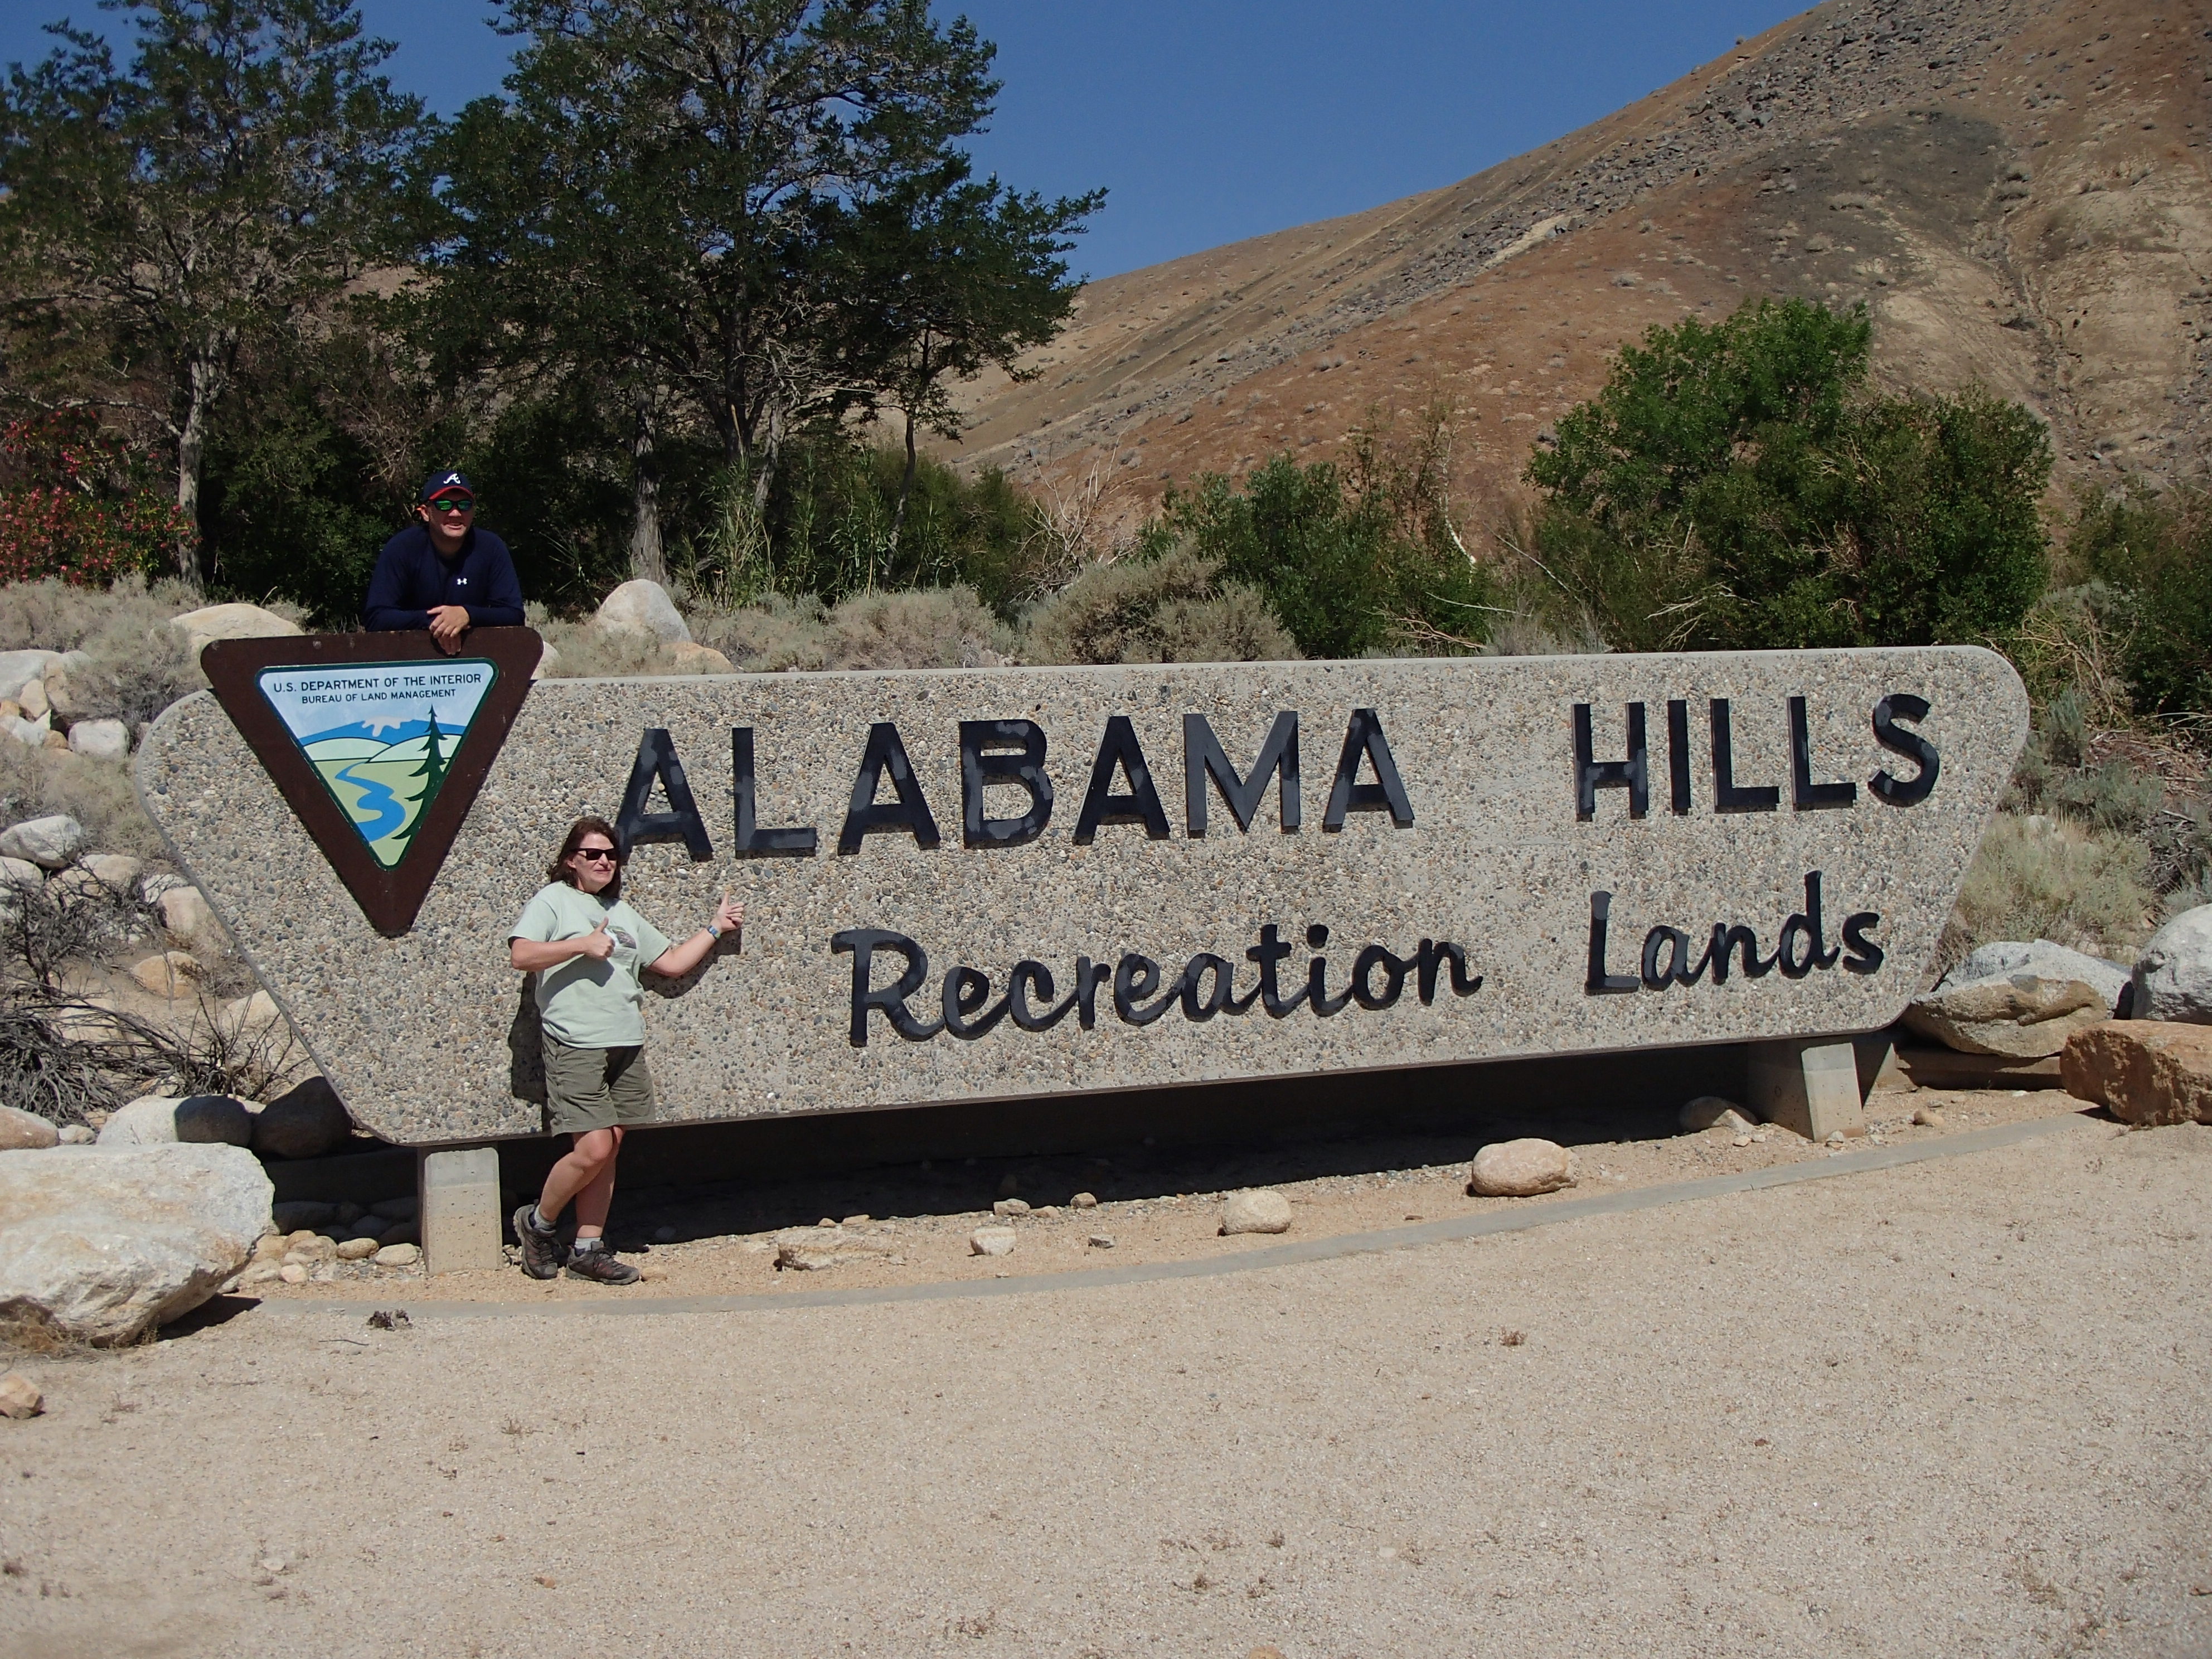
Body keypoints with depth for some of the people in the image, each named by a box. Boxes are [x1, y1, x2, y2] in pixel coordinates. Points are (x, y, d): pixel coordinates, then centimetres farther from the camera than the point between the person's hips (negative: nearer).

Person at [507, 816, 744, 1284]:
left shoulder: (623, 913, 22)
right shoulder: (552, 900, 2)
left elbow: (672, 962, 24)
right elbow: (521, 955, -14)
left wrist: (715, 929, 22)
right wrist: (583, 945, -16)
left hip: (627, 1047, 7)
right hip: (576, 1046, -7)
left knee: (608, 1149, 5)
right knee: (593, 1149, -13)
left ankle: (588, 1249, 13)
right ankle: (538, 1223, 9)